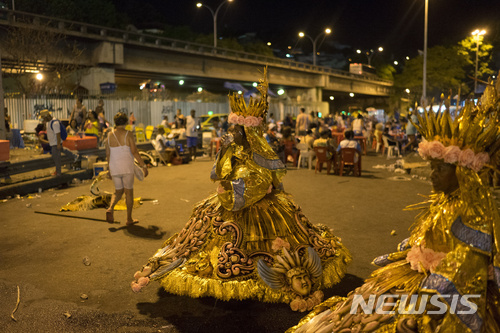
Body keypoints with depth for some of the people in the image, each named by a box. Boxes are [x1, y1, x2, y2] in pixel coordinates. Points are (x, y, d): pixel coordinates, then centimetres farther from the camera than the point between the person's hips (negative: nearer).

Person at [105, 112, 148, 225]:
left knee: (118, 191, 19)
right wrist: (143, 166, -10)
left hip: (114, 169, 4)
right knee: (129, 192, 7)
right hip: (127, 168, -4)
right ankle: (129, 219, 13)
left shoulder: (110, 136, 6)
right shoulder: (128, 134, -8)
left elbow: (108, 155, 10)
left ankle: (111, 208, -8)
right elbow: (134, 151, -15)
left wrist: (109, 170, 21)